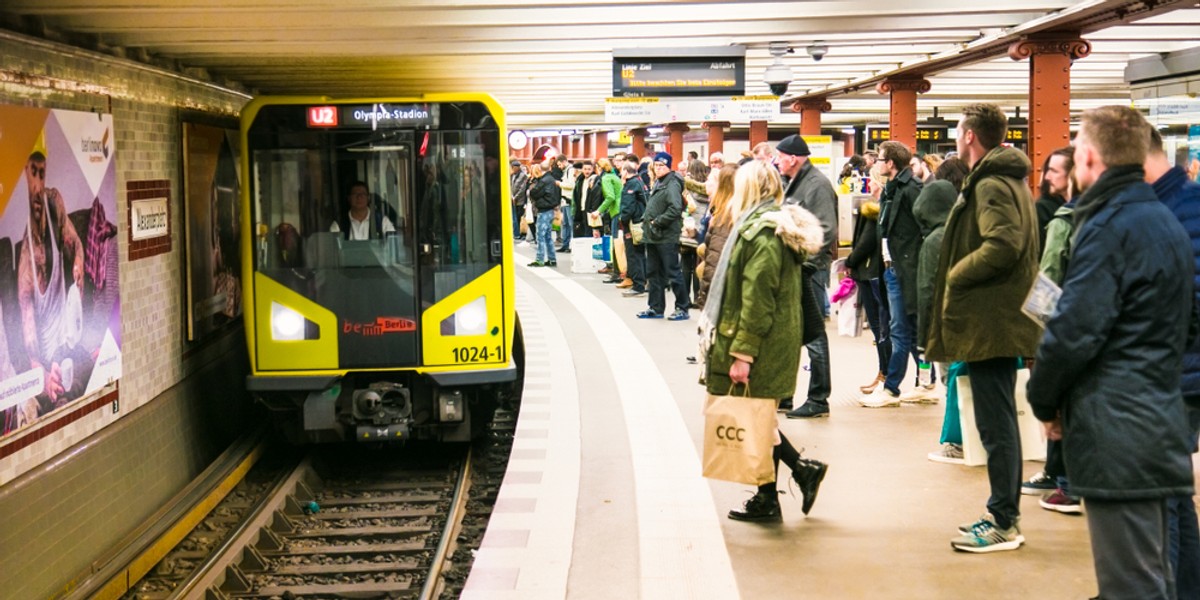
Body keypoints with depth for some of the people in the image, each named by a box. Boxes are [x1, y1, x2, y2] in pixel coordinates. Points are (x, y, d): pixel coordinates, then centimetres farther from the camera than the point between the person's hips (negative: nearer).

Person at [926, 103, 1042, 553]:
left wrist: (955, 276, -17)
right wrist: (958, 275, 11)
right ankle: (1005, 513, 25)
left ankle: (1003, 524, 1)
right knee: (1000, 422, 16)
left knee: (995, 425, -5)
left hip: (988, 324, -11)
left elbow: (1003, 245, -30)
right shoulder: (1008, 180, 17)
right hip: (997, 320, 11)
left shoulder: (991, 186, -16)